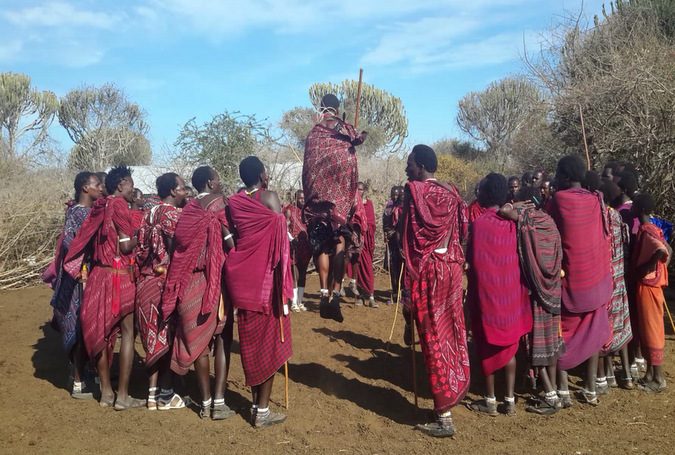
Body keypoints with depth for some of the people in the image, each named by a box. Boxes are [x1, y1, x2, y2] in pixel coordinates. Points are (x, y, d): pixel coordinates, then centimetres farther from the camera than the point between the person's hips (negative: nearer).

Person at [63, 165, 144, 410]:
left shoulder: (100, 207, 11)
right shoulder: (119, 205, -12)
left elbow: (90, 241, 13)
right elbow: (126, 245, -16)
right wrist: (140, 236, 1)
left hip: (98, 275, 8)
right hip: (119, 276, -8)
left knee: (103, 332, 12)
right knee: (128, 332, 1)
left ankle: (106, 391, 21)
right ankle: (123, 395, 3)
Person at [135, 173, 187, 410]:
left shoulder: (150, 214, 12)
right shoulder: (173, 213, -11)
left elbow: (142, 249, 12)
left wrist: (145, 273, 16)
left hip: (147, 281, 8)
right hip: (168, 282, -8)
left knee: (155, 337, 12)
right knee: (168, 336, 2)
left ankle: (153, 393, 18)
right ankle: (165, 394, 9)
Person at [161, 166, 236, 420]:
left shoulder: (188, 209, 13)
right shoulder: (218, 201, -4)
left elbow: (179, 245, 10)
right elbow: (229, 240, -14)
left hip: (190, 281, 5)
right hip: (215, 278, -5)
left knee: (199, 340, 8)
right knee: (222, 338, 3)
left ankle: (206, 402, 13)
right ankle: (219, 401, -2)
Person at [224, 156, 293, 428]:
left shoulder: (233, 202, 8)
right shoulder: (269, 197, -7)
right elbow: (280, 240, -9)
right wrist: (285, 282, -4)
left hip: (242, 276, 5)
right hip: (266, 276, -5)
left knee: (250, 341, 13)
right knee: (268, 342, 2)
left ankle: (255, 403, 21)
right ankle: (262, 411, 5)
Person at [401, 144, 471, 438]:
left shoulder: (415, 191, -12)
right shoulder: (451, 193, 7)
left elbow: (409, 239, -14)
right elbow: (462, 232, 9)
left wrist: (407, 288, -12)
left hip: (426, 271, -6)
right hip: (451, 268, 6)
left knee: (434, 339, 0)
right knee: (451, 332, 17)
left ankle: (444, 418, 6)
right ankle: (455, 390, 30)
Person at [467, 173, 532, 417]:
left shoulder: (478, 224, -14)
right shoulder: (513, 222, -2)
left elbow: (473, 261, -8)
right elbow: (521, 257, 6)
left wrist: (471, 293, 2)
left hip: (487, 293, -4)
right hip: (511, 293, 4)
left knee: (487, 347, 8)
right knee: (509, 347, 13)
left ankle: (490, 401, 16)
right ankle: (510, 400, 18)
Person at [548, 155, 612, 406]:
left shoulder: (558, 199, -11)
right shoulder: (596, 200, 1)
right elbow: (604, 235, 9)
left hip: (568, 277, -4)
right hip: (596, 275, 4)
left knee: (562, 332, 7)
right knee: (592, 331, 12)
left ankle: (563, 389, 4)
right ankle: (591, 389, 16)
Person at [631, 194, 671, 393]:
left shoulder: (646, 230, -18)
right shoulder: (650, 228, 11)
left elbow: (662, 252, -32)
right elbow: (668, 251, 17)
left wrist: (645, 269, -21)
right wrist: (659, 269, 14)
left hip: (647, 285, -9)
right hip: (650, 284, 9)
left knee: (651, 330, -2)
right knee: (647, 329, 14)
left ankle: (658, 379, 6)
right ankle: (650, 373, 23)